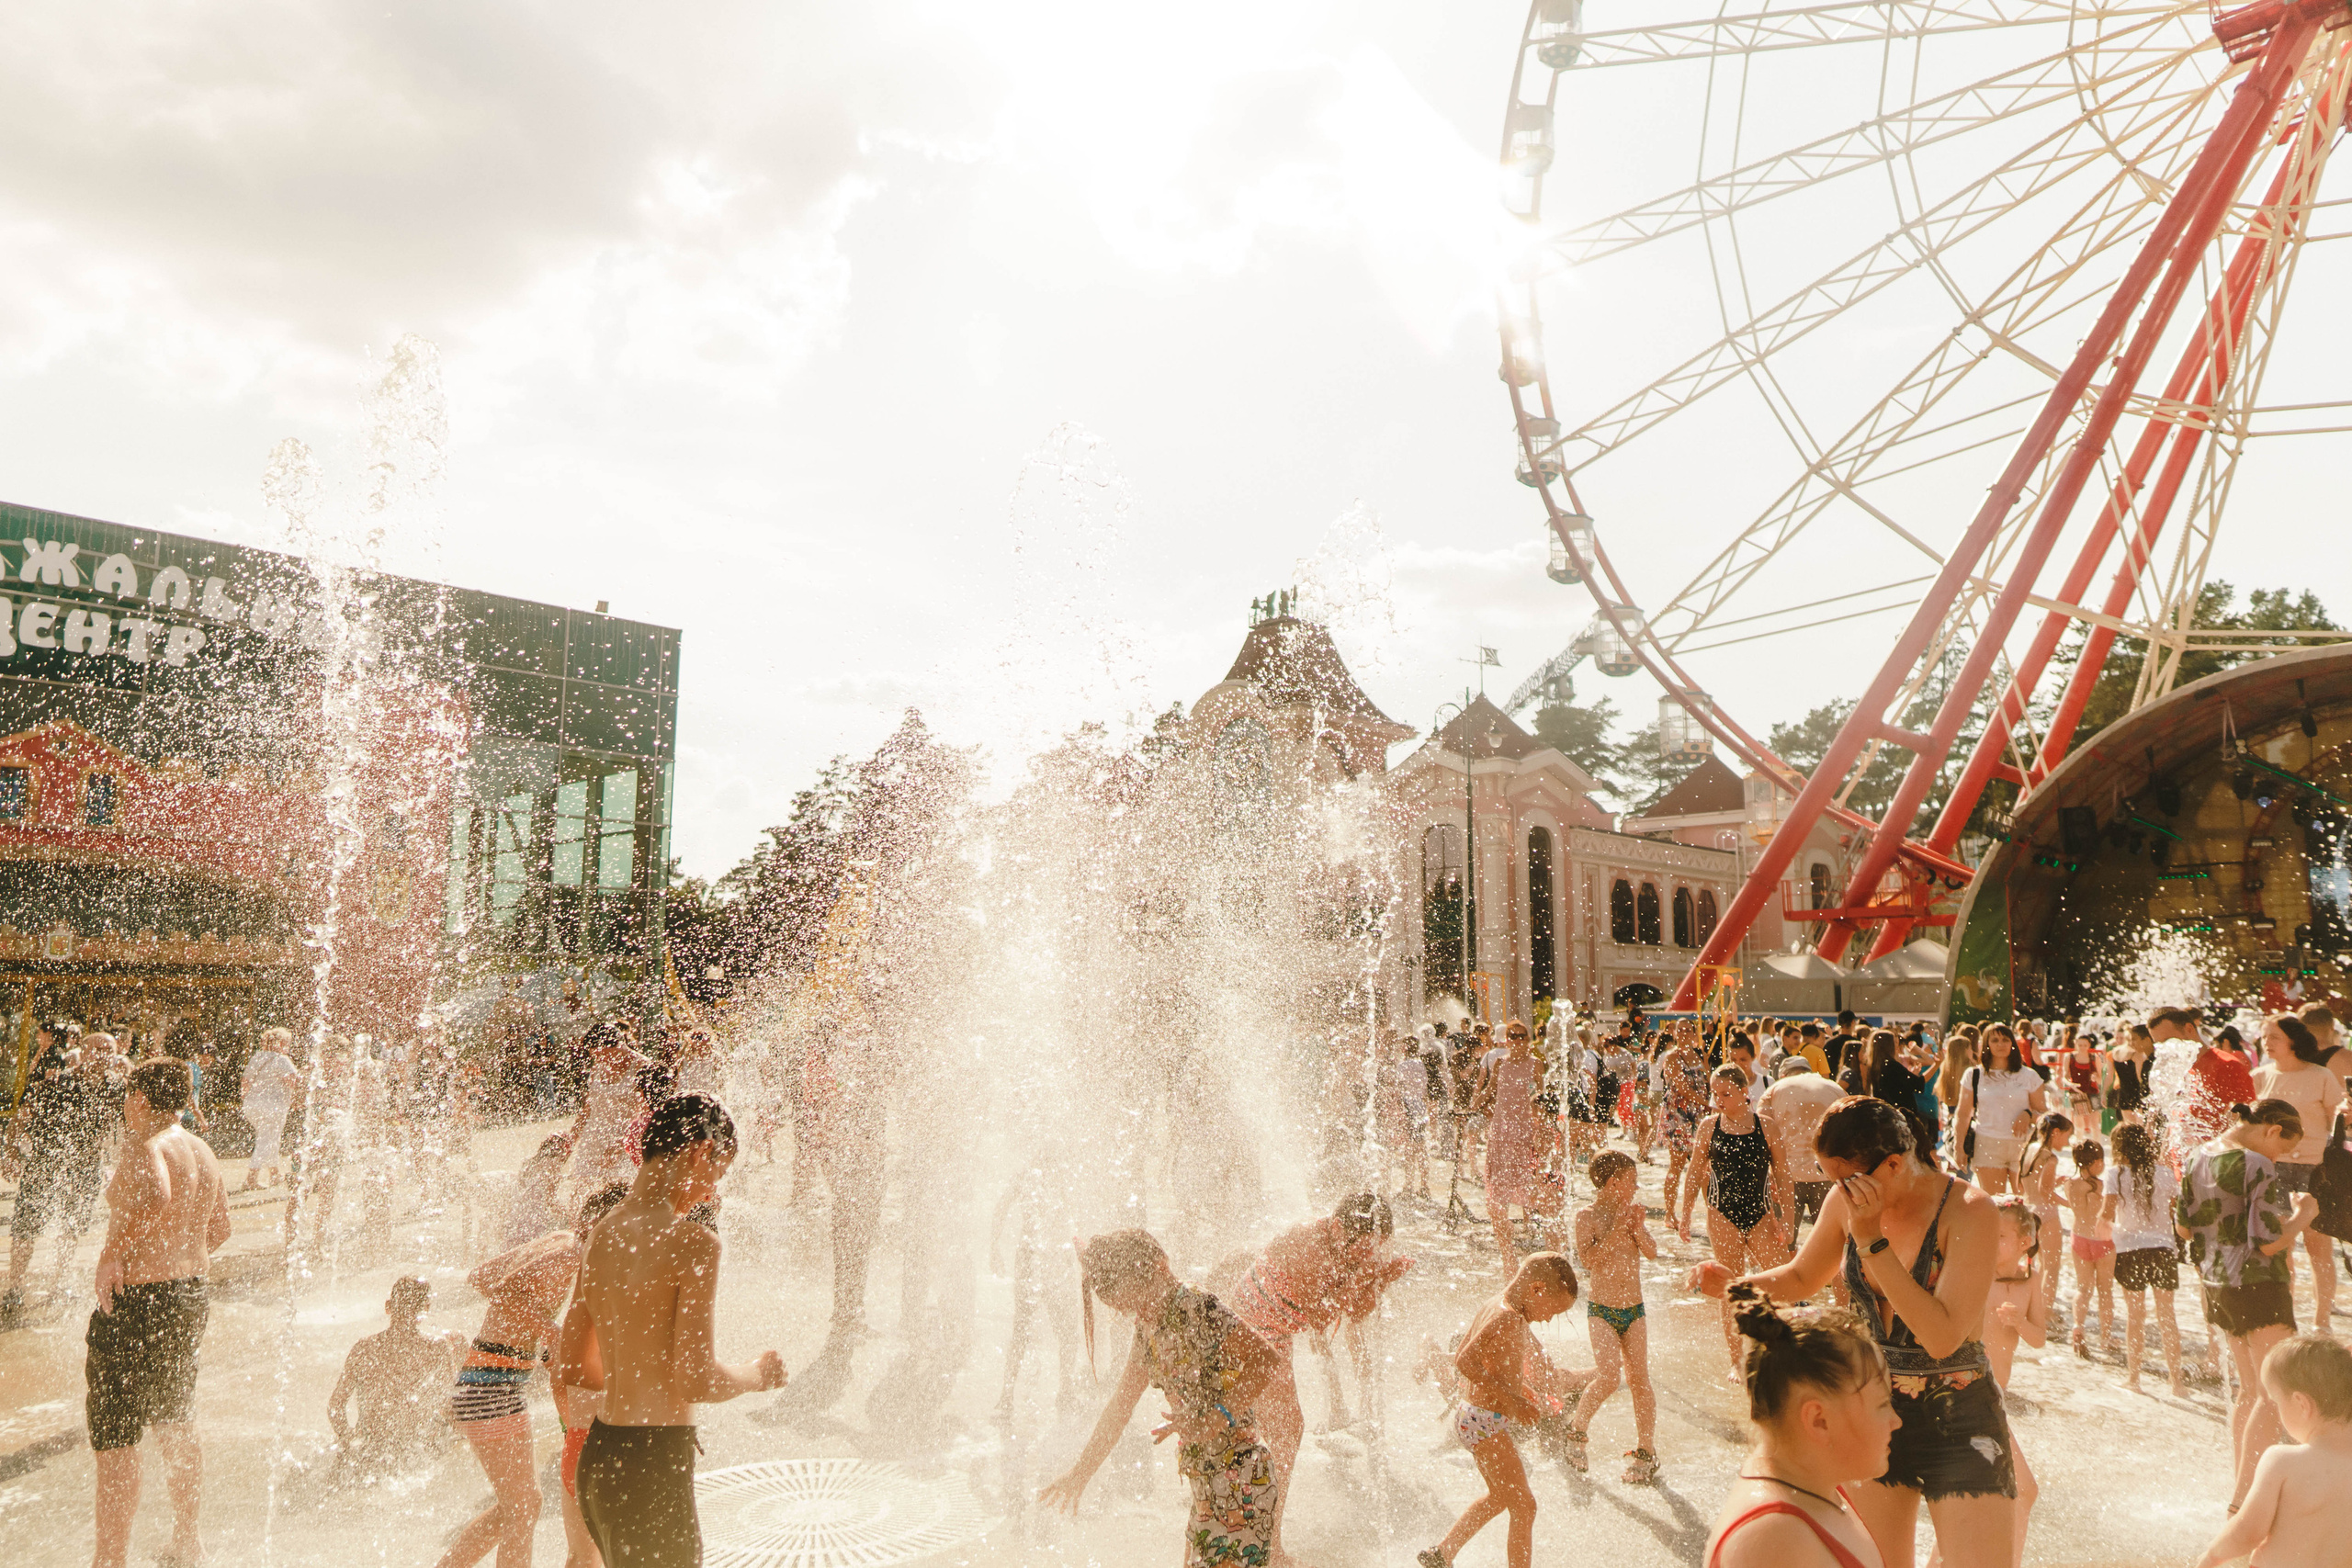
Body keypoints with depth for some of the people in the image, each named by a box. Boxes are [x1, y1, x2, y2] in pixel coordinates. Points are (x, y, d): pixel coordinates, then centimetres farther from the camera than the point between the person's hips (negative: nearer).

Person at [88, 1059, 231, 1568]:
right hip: (192, 1294, 9)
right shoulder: (202, 1150, 9)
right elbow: (219, 1229, 16)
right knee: (176, 1423, 22)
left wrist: (114, 1252, -26)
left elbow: (154, 1198, -38)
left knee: (114, 1435, 3)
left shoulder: (143, 1146, -17)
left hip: (137, 1300, -9)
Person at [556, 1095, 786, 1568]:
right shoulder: (693, 1241, -18)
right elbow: (698, 1383, -20)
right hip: (653, 1467, -8)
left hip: (596, 1455, 8)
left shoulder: (599, 1236, 8)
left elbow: (570, 1366, 16)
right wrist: (758, 1373, -1)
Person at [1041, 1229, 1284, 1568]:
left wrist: (1219, 1416, -34)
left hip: (1240, 1474, -9)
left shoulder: (1200, 1309, -17)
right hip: (1204, 1481, 9)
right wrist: (1080, 1473, 21)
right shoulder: (1147, 1330, 9)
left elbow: (1267, 1363, -28)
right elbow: (1119, 1407, 18)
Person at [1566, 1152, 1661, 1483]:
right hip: (1602, 1310, -4)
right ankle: (1576, 1430, 9)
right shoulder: (1587, 1215, -7)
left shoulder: (1630, 1212, 7)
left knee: (1639, 1379, 2)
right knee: (1609, 1377, -15)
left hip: (1634, 1310, 4)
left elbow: (1652, 1253, 1)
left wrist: (1637, 1226, -14)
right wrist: (1617, 1228, -20)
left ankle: (1646, 1452, 15)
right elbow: (1589, 1258, -19)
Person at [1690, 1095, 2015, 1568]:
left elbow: (1943, 1337, -27)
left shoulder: (1969, 1211, -19)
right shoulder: (1846, 1202, -3)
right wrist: (1732, 1283, -5)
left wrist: (1872, 1240, -29)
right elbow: (1800, 1279, 14)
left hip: (1958, 1425, -5)